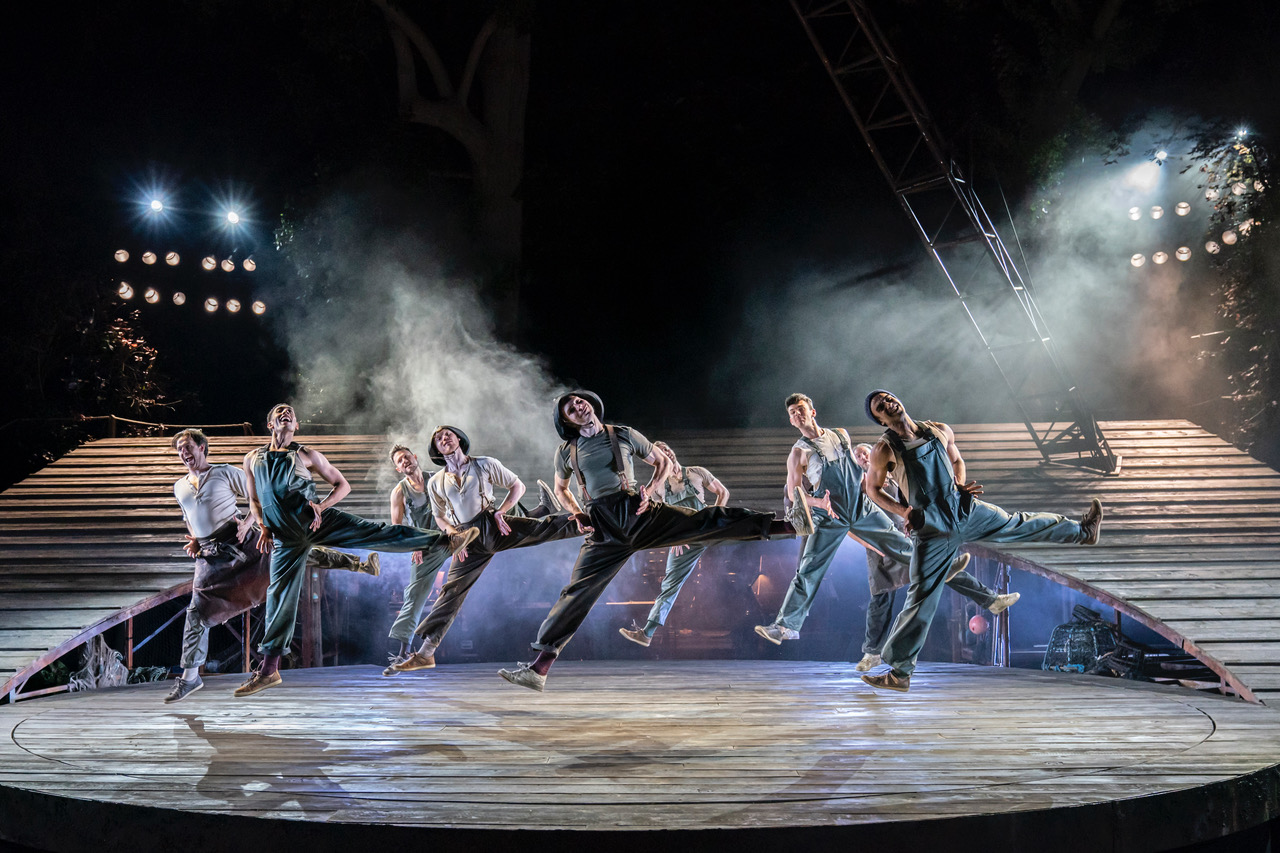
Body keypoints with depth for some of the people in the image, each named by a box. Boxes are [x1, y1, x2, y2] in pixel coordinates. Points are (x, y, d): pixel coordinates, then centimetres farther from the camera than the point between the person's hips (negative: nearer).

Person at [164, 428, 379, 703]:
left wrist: (247, 521, -13)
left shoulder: (226, 472, 2)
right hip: (211, 556, 3)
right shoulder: (179, 488, 15)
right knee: (196, 612, 0)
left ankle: (358, 564, -7)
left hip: (241, 540, -3)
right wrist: (193, 540, 12)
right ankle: (189, 676, 7)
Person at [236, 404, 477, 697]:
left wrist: (322, 505, -6)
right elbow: (254, 500, 25)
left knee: (376, 532, -16)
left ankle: (445, 540, -18)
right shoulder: (252, 459, 15)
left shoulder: (306, 454, 9)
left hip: (317, 519, -1)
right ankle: (268, 669, 5)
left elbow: (342, 484, 13)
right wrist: (264, 527, 6)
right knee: (280, 595, 0)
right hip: (286, 537, 2)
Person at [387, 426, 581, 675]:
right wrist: (454, 535, 2)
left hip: (494, 526, -2)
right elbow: (440, 517, 24)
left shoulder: (486, 464, 7)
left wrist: (501, 512, -6)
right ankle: (425, 653, -3)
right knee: (452, 591, -4)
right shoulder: (435, 483, 14)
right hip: (469, 541, 2)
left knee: (545, 527, -24)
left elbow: (518, 486, 11)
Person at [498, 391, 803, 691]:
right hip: (604, 531, 1)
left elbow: (663, 462, 18)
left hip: (640, 513, 0)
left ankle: (783, 525, -16)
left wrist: (649, 491, -2)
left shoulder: (624, 434, 9)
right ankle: (539, 668, -9)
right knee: (576, 592, -8)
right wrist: (577, 514, 10)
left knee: (708, 521, -15)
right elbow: (560, 489, 29)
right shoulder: (566, 452, 12)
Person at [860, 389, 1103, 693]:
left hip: (967, 511, 4)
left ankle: (1083, 531, 44)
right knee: (921, 600, -4)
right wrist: (902, 510, -12)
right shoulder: (884, 450, -12)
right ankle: (899, 672, 3)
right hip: (931, 531, -4)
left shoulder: (940, 431, 1)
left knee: (1020, 525, 19)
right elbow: (873, 488, 1)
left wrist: (961, 483, 1)